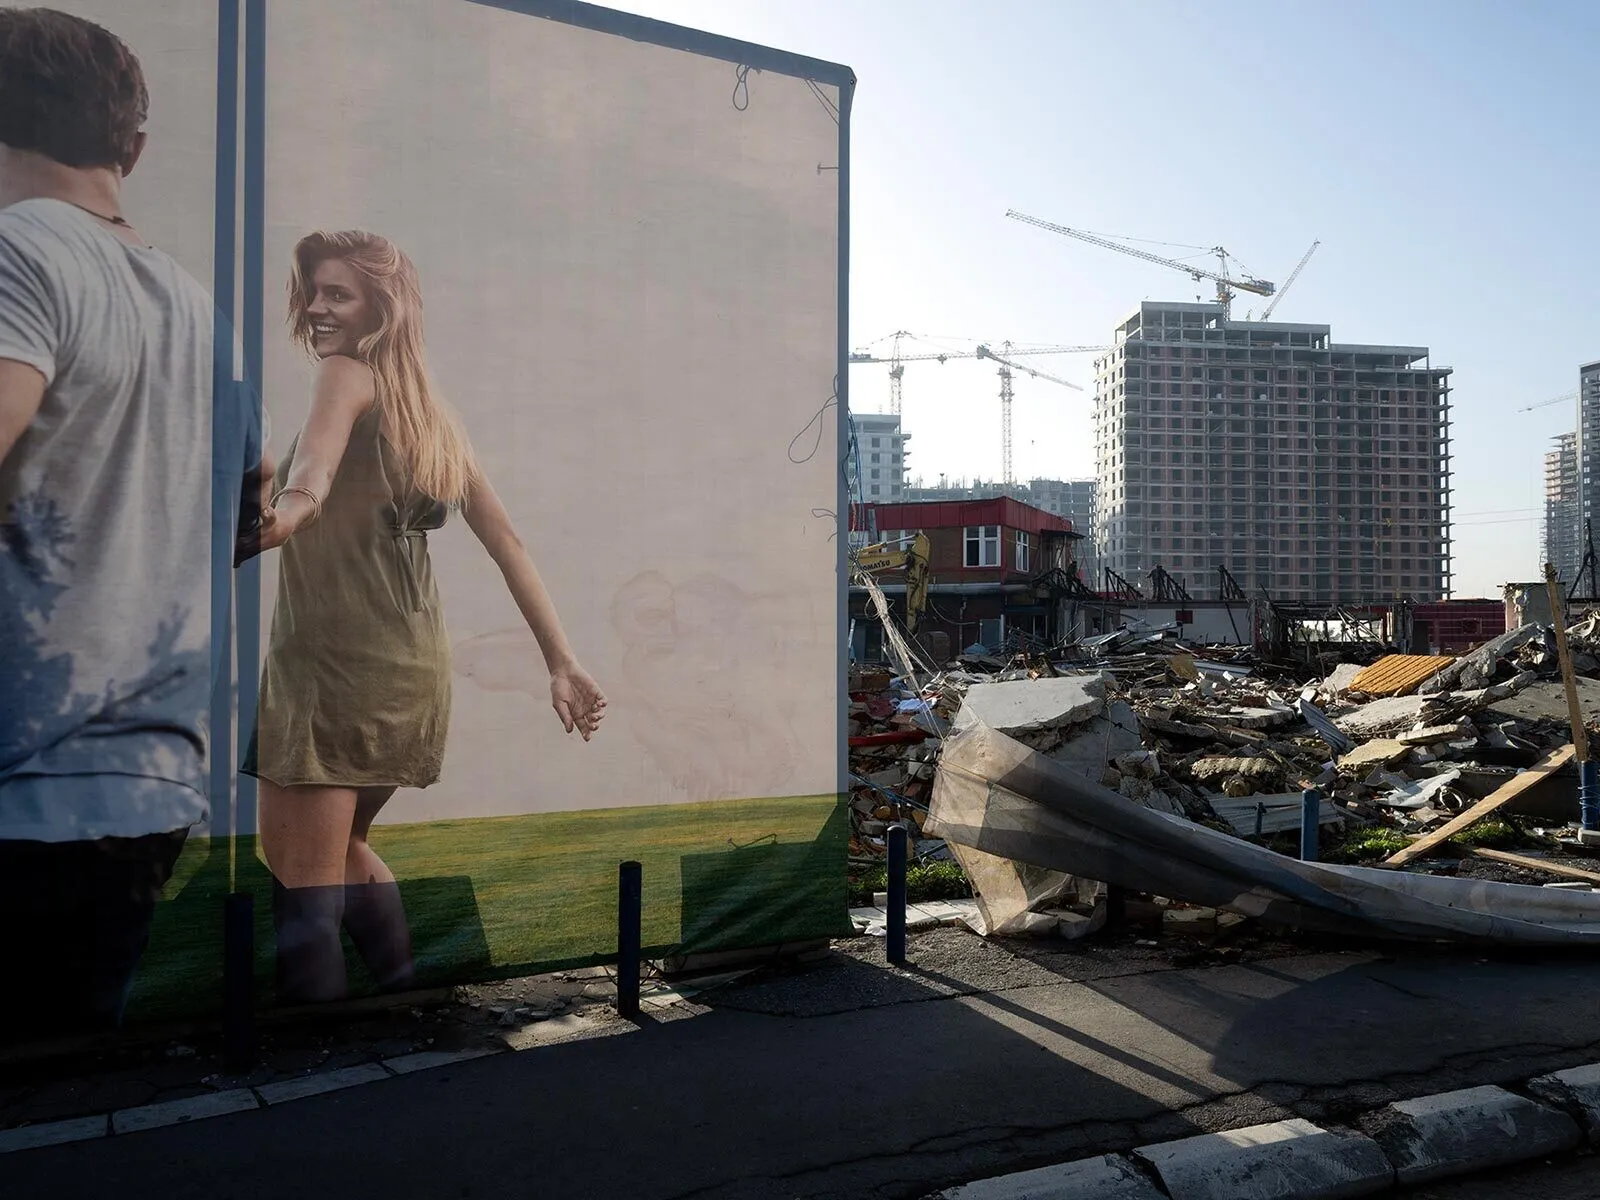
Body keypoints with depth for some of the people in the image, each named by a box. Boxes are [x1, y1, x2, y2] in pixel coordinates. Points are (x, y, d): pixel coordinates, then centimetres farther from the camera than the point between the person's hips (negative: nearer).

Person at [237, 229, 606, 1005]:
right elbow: (507, 544, 14)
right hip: (414, 667, 8)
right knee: (345, 851, 26)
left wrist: (295, 501, -50)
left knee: (303, 884, -4)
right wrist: (562, 664, 12)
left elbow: (319, 448, -29)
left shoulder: (349, 374, -2)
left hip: (332, 660, -8)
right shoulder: (435, 414, 18)